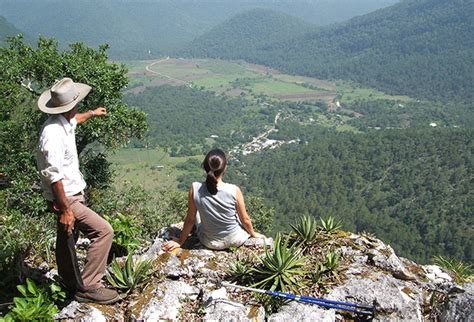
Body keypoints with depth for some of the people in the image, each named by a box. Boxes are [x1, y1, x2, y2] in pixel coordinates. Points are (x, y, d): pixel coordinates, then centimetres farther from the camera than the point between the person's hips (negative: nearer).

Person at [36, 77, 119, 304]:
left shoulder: (62, 122, 3)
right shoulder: (54, 134, -28)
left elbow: (73, 120, 30)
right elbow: (53, 176, -28)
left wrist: (92, 114, 47)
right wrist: (65, 209, -25)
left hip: (72, 194, 10)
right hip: (66, 198, -10)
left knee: (67, 240, 22)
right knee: (103, 231, -12)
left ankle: (71, 285, 40)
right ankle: (88, 287, -3)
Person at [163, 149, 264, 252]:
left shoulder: (195, 189, -24)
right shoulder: (234, 191, -26)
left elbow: (190, 220, -12)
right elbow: (245, 219, -10)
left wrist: (180, 242, 6)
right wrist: (253, 233, 12)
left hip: (210, 243, 1)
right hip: (235, 240, 0)